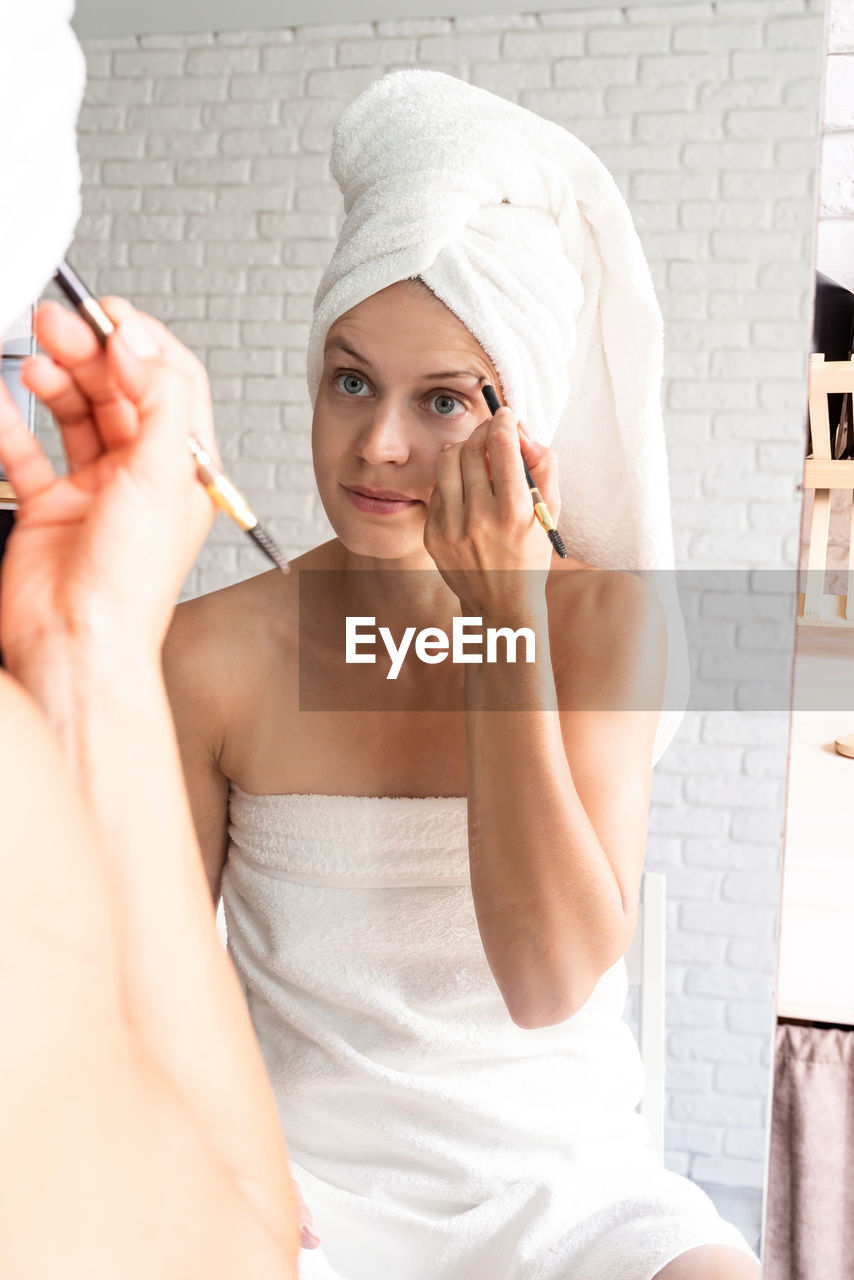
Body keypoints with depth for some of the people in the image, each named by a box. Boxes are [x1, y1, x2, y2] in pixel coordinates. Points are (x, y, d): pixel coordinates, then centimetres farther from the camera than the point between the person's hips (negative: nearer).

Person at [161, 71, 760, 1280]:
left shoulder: (606, 620, -8)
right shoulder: (217, 653, -9)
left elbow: (554, 979, -17)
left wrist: (505, 613, -22)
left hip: (565, 1176, 1)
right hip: (306, 1173, 0)